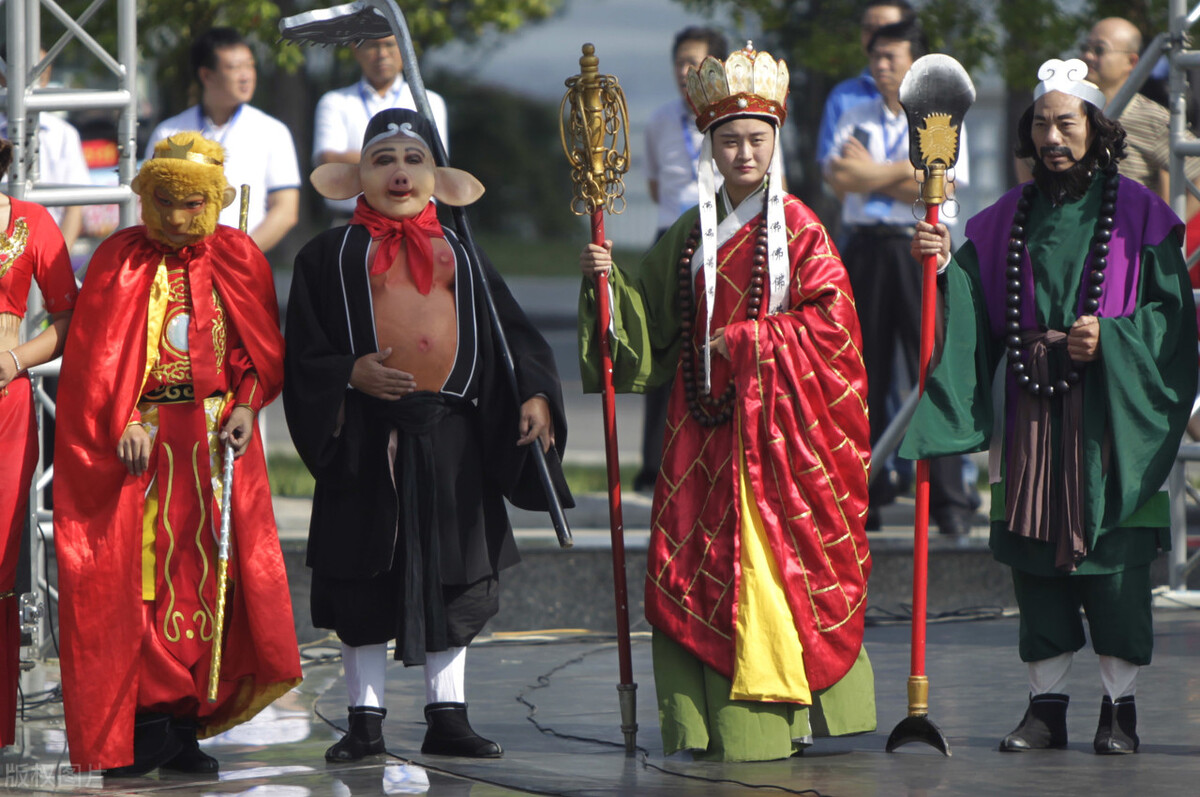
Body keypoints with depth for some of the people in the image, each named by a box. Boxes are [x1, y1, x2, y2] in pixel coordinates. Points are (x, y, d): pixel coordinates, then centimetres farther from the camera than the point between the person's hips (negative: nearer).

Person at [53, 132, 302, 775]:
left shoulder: (239, 259, 8)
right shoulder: (118, 261, 0)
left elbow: (264, 348, 12)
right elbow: (95, 357, -4)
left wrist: (247, 405, -5)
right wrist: (125, 424, -15)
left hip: (218, 444, 3)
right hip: (137, 441, -3)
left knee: (213, 571, -1)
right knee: (136, 571, -6)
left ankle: (184, 728, 4)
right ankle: (142, 726, -3)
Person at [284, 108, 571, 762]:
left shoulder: (459, 256, 14)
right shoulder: (330, 257, 7)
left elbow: (512, 334, 10)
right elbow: (302, 352, 3)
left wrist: (533, 395, -6)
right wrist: (350, 374, -15)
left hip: (451, 441, 2)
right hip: (366, 439, -2)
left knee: (453, 580, 4)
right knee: (365, 584, 0)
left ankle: (447, 717, 11)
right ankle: (365, 720, 8)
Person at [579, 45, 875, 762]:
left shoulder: (799, 230, 0)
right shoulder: (691, 235, 14)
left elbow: (829, 325, -7)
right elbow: (655, 328, 16)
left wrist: (743, 342, -11)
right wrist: (608, 282, 0)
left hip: (781, 422, -4)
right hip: (706, 423, 5)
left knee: (778, 560, -8)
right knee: (697, 560, -2)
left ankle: (772, 717, -4)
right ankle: (710, 716, 1)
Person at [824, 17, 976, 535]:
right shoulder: (856, 119, 16)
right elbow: (838, 178, 1)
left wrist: (874, 174, -7)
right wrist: (903, 174, -9)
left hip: (921, 251, -4)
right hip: (864, 249, 4)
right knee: (865, 376, 2)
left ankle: (949, 498, -8)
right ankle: (867, 495, 8)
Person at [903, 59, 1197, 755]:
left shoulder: (1135, 211, 1)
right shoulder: (1012, 216, 12)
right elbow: (975, 307, 9)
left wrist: (1108, 340, -15)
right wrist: (943, 263, -8)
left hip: (1108, 407, -4)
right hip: (1030, 409, 4)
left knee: (1113, 557, -6)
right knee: (1035, 555, 3)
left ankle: (1120, 707, 3)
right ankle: (1047, 706, 10)